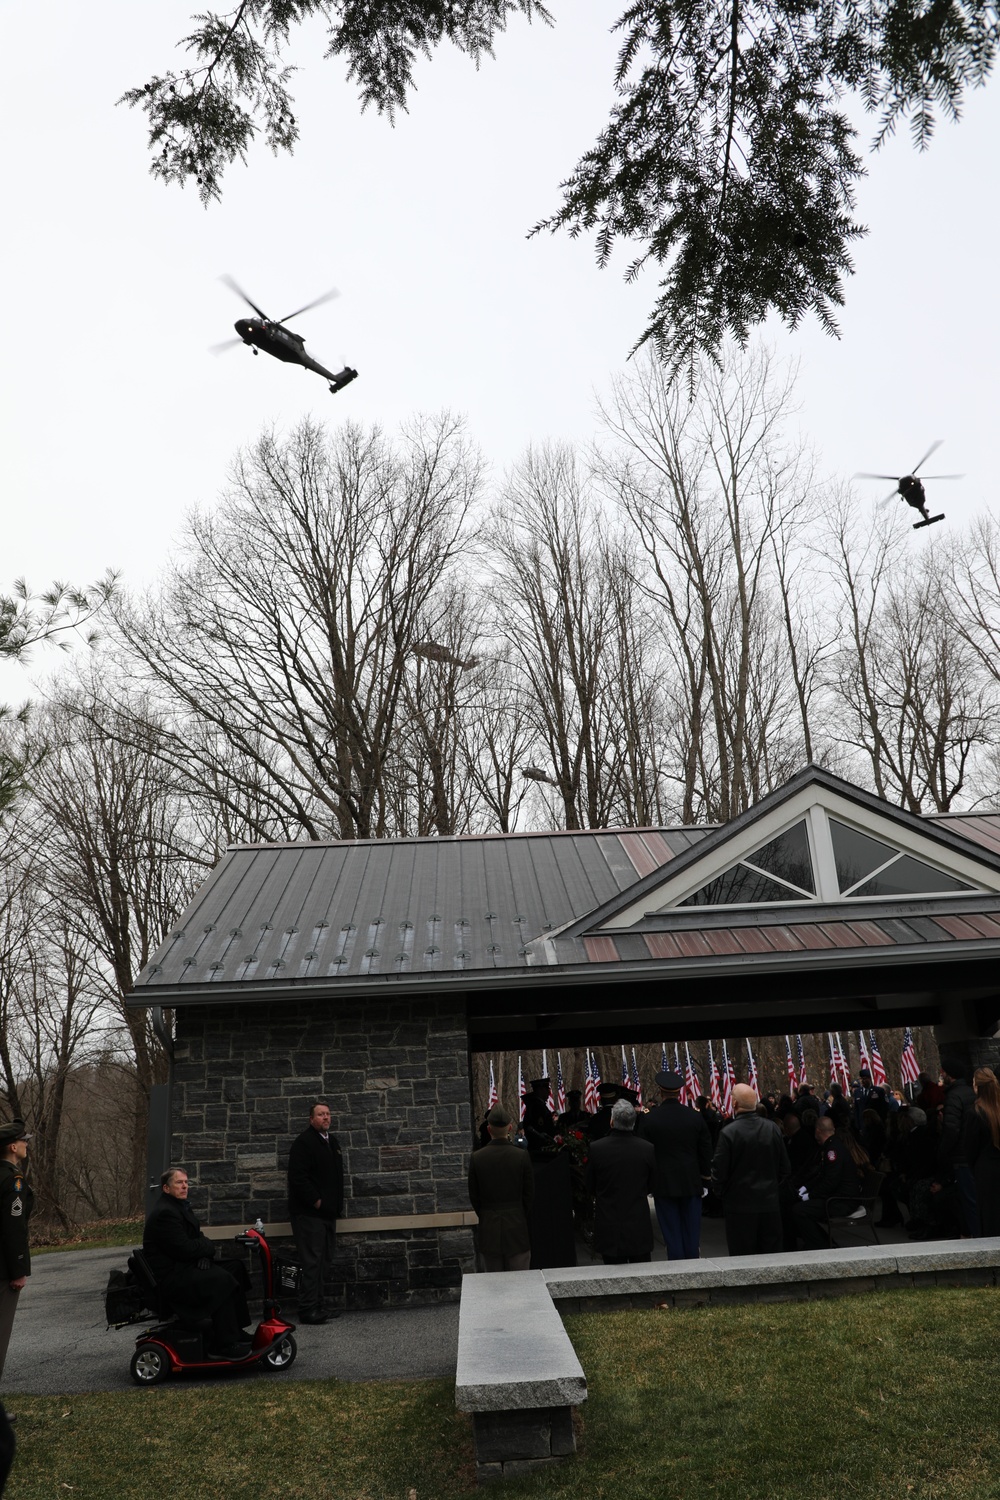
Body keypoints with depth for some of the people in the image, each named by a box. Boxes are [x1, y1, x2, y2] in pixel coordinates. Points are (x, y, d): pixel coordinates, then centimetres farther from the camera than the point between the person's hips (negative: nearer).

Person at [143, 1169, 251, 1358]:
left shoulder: (180, 1206, 14)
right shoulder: (165, 1213, -20)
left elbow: (197, 1237, 15)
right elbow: (185, 1249, -24)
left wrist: (204, 1255, -6)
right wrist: (207, 1246, -6)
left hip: (182, 1269, 10)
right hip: (170, 1277, -10)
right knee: (222, 1280, -23)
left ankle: (235, 1333, 9)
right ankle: (223, 1346, -16)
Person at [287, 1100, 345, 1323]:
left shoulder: (332, 1141, 15)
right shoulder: (303, 1142, -13)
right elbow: (298, 1177, -21)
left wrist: (337, 1205, 14)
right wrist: (316, 1202, -17)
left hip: (327, 1212, 9)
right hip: (309, 1213, -9)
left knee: (324, 1261, 13)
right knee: (312, 1261, -9)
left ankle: (317, 1305, 21)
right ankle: (308, 1309, -4)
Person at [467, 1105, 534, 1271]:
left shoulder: (477, 1157, -7)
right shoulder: (522, 1156, -10)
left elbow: (473, 1196, 1)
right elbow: (529, 1194, -2)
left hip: (488, 1227, 1)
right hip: (516, 1225, -1)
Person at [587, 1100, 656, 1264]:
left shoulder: (596, 1148, -15)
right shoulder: (647, 1149, -11)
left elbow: (590, 1185, 1)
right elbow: (652, 1185, 4)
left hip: (609, 1226, -1)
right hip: (640, 1225, 1)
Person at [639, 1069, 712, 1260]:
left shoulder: (650, 1119, -10)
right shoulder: (695, 1117, -4)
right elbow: (706, 1151, 3)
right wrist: (705, 1178, 15)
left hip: (664, 1183, -2)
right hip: (691, 1183, 2)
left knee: (671, 1232, 5)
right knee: (692, 1231, 11)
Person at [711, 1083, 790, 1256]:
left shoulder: (728, 1132, -16)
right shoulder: (772, 1128, -3)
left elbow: (719, 1171, -11)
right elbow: (784, 1166, 6)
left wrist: (722, 1193, 7)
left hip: (740, 1205, -4)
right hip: (770, 1203, 4)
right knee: (770, 1257, 13)